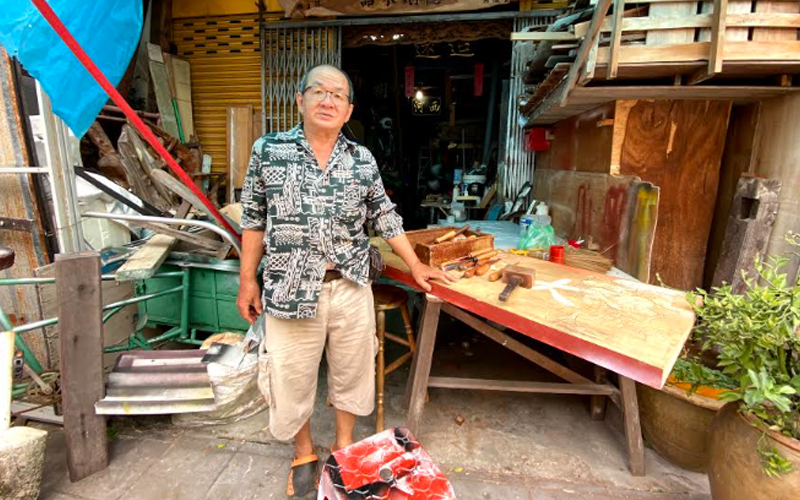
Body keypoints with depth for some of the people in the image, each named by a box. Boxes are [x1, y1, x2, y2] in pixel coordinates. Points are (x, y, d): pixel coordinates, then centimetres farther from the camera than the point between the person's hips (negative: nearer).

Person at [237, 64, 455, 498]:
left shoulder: (362, 160, 3)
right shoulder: (268, 149, 0)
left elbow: (386, 218, 8)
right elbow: (254, 219, 3)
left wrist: (415, 267, 7)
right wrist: (247, 280, 3)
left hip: (350, 287, 2)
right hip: (290, 288, -1)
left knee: (351, 371, 16)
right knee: (292, 379, 12)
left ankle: (345, 446, 42)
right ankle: (303, 455, 40)